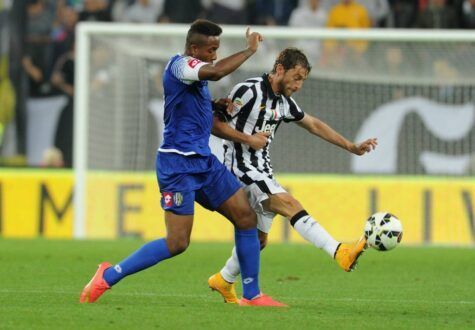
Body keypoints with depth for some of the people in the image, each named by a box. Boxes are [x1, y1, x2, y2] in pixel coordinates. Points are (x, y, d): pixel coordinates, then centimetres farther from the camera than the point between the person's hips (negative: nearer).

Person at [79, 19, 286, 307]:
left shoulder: (194, 72, 15)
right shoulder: (179, 65, -14)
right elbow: (216, 72, -33)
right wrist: (250, 50, -20)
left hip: (203, 160, 10)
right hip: (178, 163, -10)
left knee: (246, 218, 5)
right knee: (178, 243, -12)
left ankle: (252, 295, 13)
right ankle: (108, 277, 0)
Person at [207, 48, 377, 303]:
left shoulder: (284, 102, 12)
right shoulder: (248, 91, -13)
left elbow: (314, 125, 21)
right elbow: (215, 124, -13)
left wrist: (352, 147, 18)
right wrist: (248, 139, -17)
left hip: (262, 171, 10)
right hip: (241, 166, -10)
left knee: (258, 238, 13)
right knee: (290, 205, -24)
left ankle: (224, 281, 32)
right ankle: (340, 253, -38)